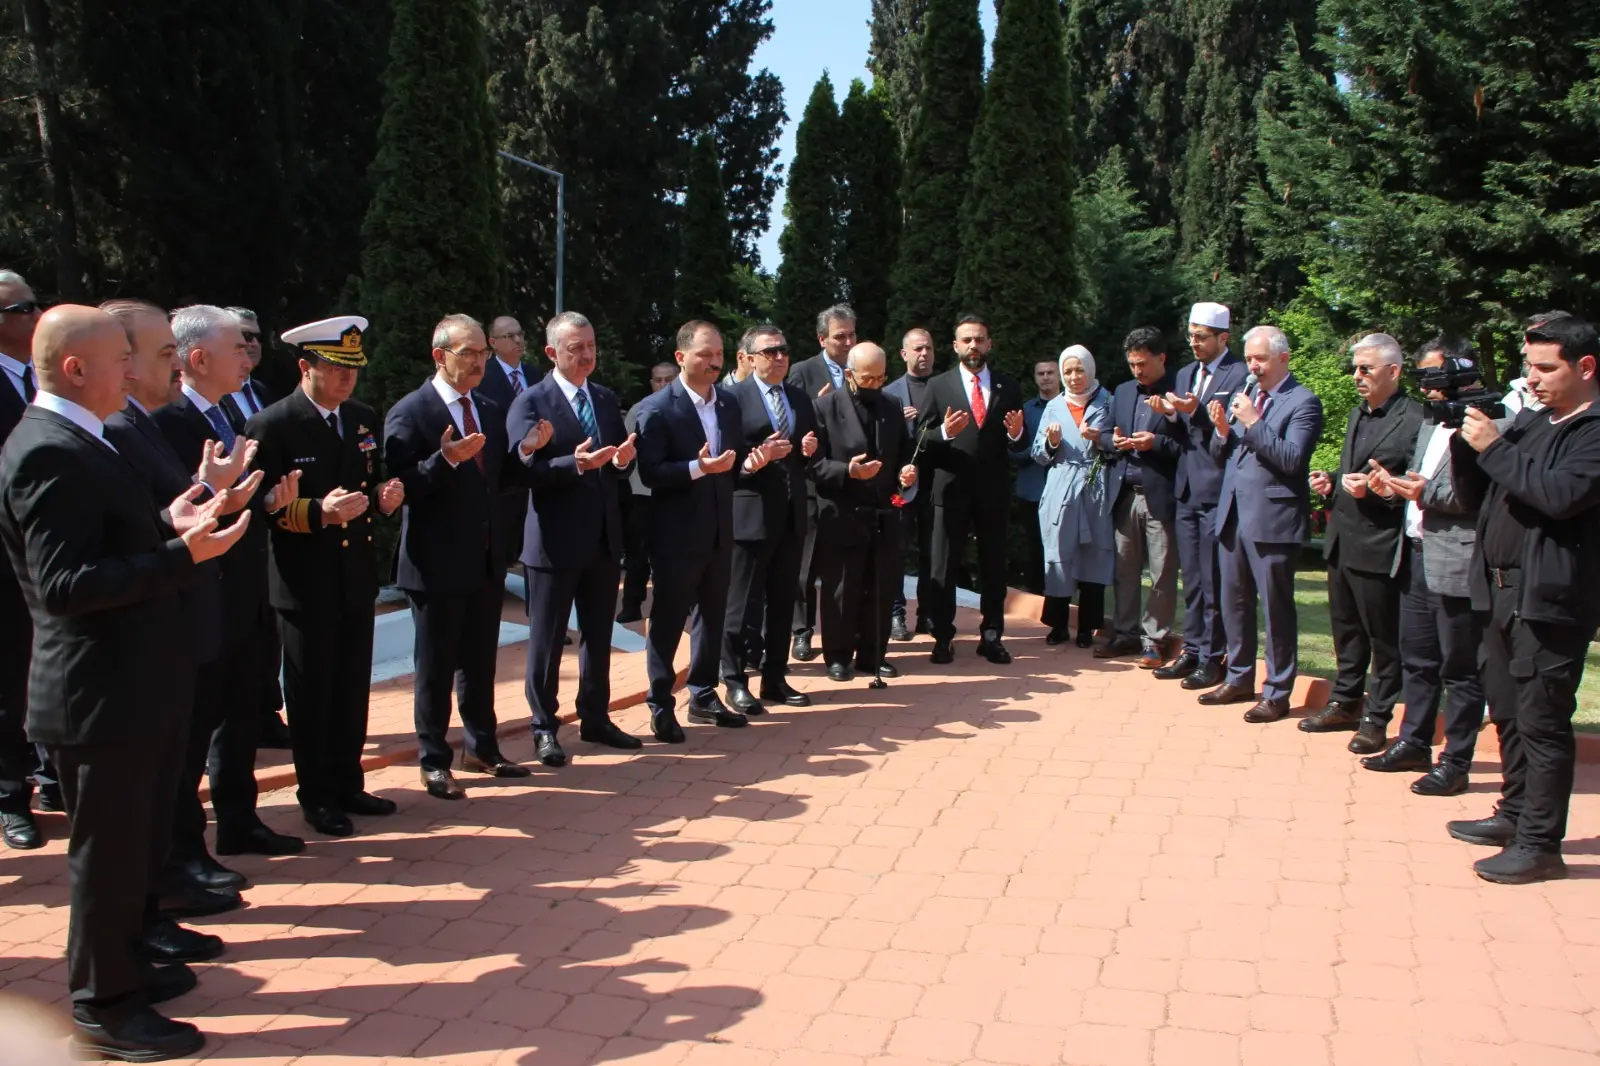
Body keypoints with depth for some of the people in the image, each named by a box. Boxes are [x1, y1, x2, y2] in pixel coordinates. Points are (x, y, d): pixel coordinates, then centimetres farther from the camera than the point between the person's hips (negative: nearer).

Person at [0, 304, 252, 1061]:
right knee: (108, 850, 3)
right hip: (99, 693, -10)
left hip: (123, 683, 10)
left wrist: (166, 525, 4)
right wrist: (184, 553, -31)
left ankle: (119, 968, 38)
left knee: (129, 842, 22)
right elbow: (65, 584, -28)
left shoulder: (74, 442, 11)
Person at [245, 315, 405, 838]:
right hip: (305, 581, -6)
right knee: (311, 692, 6)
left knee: (353, 687, 14)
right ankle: (317, 796, 19)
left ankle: (348, 784, 27)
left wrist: (383, 496, -6)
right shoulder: (272, 425, -11)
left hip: (357, 576, 6)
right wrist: (317, 512, -29)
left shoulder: (365, 419, 8)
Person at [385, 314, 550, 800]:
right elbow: (402, 487, -18)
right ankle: (434, 761, 17)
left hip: (487, 559, 6)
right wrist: (445, 459, -33)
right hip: (437, 562, -6)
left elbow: (497, 479, 12)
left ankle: (481, 747, 30)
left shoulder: (491, 411, 10)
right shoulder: (409, 413, -11)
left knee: (481, 660, 16)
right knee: (436, 665, 5)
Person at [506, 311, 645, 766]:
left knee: (599, 634, 16)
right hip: (555, 540, -6)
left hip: (605, 537, 6)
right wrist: (576, 463, -32)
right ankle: (544, 728, 15)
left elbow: (621, 464, 11)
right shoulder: (531, 402, -9)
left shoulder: (607, 399, 11)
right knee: (547, 639, 4)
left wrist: (623, 460, -12)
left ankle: (595, 719, 29)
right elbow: (528, 468, -18)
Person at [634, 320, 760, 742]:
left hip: (719, 532, 7)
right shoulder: (657, 408, -12)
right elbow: (650, 473, -18)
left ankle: (703, 696, 30)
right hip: (676, 534, -7)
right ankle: (661, 706, 15)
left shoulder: (729, 403, 8)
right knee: (668, 620, 3)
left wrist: (749, 462, -8)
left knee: (713, 616, 16)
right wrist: (698, 467, -29)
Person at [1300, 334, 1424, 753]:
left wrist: (1378, 489, -27)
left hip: (1378, 547, -8)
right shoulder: (1358, 415, 14)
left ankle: (1376, 718, 15)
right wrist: (1332, 482, 5)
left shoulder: (1414, 419, -14)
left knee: (1383, 637, 5)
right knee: (1346, 630, 18)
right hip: (1342, 540, 8)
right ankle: (1345, 704, 31)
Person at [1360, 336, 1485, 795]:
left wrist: (1429, 492, -25)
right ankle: (1414, 743, 30)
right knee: (1416, 659, 18)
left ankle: (1456, 762, 11)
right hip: (1417, 556, 9)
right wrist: (1395, 483, 1)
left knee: (1459, 668, 2)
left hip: (1455, 564, -9)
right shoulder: (1430, 422, 17)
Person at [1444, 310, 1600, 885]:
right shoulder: (1528, 419, 16)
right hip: (1501, 590, 8)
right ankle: (1516, 814, 29)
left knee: (1541, 721, -5)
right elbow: (1476, 492, 17)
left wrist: (1494, 447, -19)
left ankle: (1541, 845, 2)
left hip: (1550, 597, -8)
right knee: (1508, 713, 16)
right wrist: (1466, 441, 0)